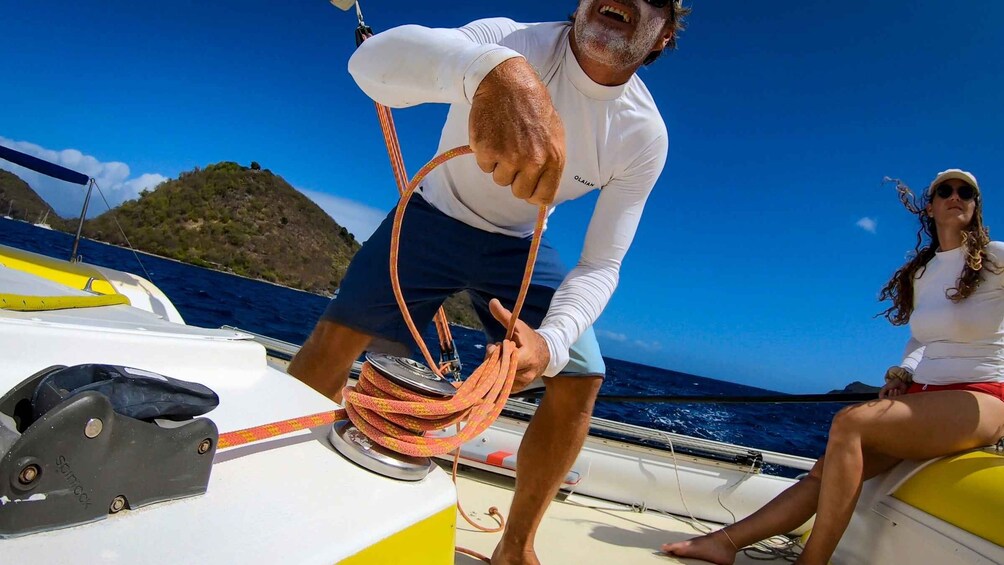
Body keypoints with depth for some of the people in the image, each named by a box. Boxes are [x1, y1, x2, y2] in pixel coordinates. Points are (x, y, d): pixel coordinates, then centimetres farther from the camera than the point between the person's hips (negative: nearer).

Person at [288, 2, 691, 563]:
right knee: (339, 333, -19)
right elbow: (373, 60, -46)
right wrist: (497, 72, -68)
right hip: (437, 216, -1)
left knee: (581, 380, -8)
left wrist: (551, 342, -38)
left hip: (520, 245, 2)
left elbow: (601, 265, -17)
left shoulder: (644, 135, -18)